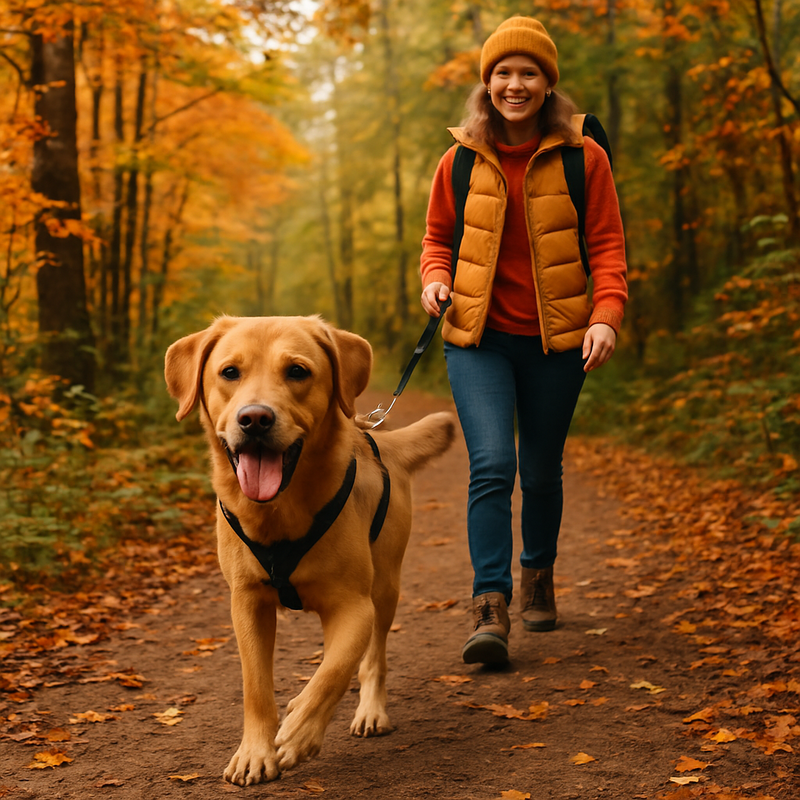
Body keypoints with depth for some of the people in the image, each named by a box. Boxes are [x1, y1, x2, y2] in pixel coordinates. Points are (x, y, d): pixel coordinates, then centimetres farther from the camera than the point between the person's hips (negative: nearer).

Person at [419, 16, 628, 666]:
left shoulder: (583, 157, -1)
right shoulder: (460, 161, 3)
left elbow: (607, 246, -1)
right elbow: (438, 238, 15)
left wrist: (607, 315, -17)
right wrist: (436, 280, -7)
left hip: (555, 341, 0)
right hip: (478, 336, 0)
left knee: (541, 471, 11)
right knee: (491, 465, -16)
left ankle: (539, 576, 37)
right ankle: (491, 608, -14)